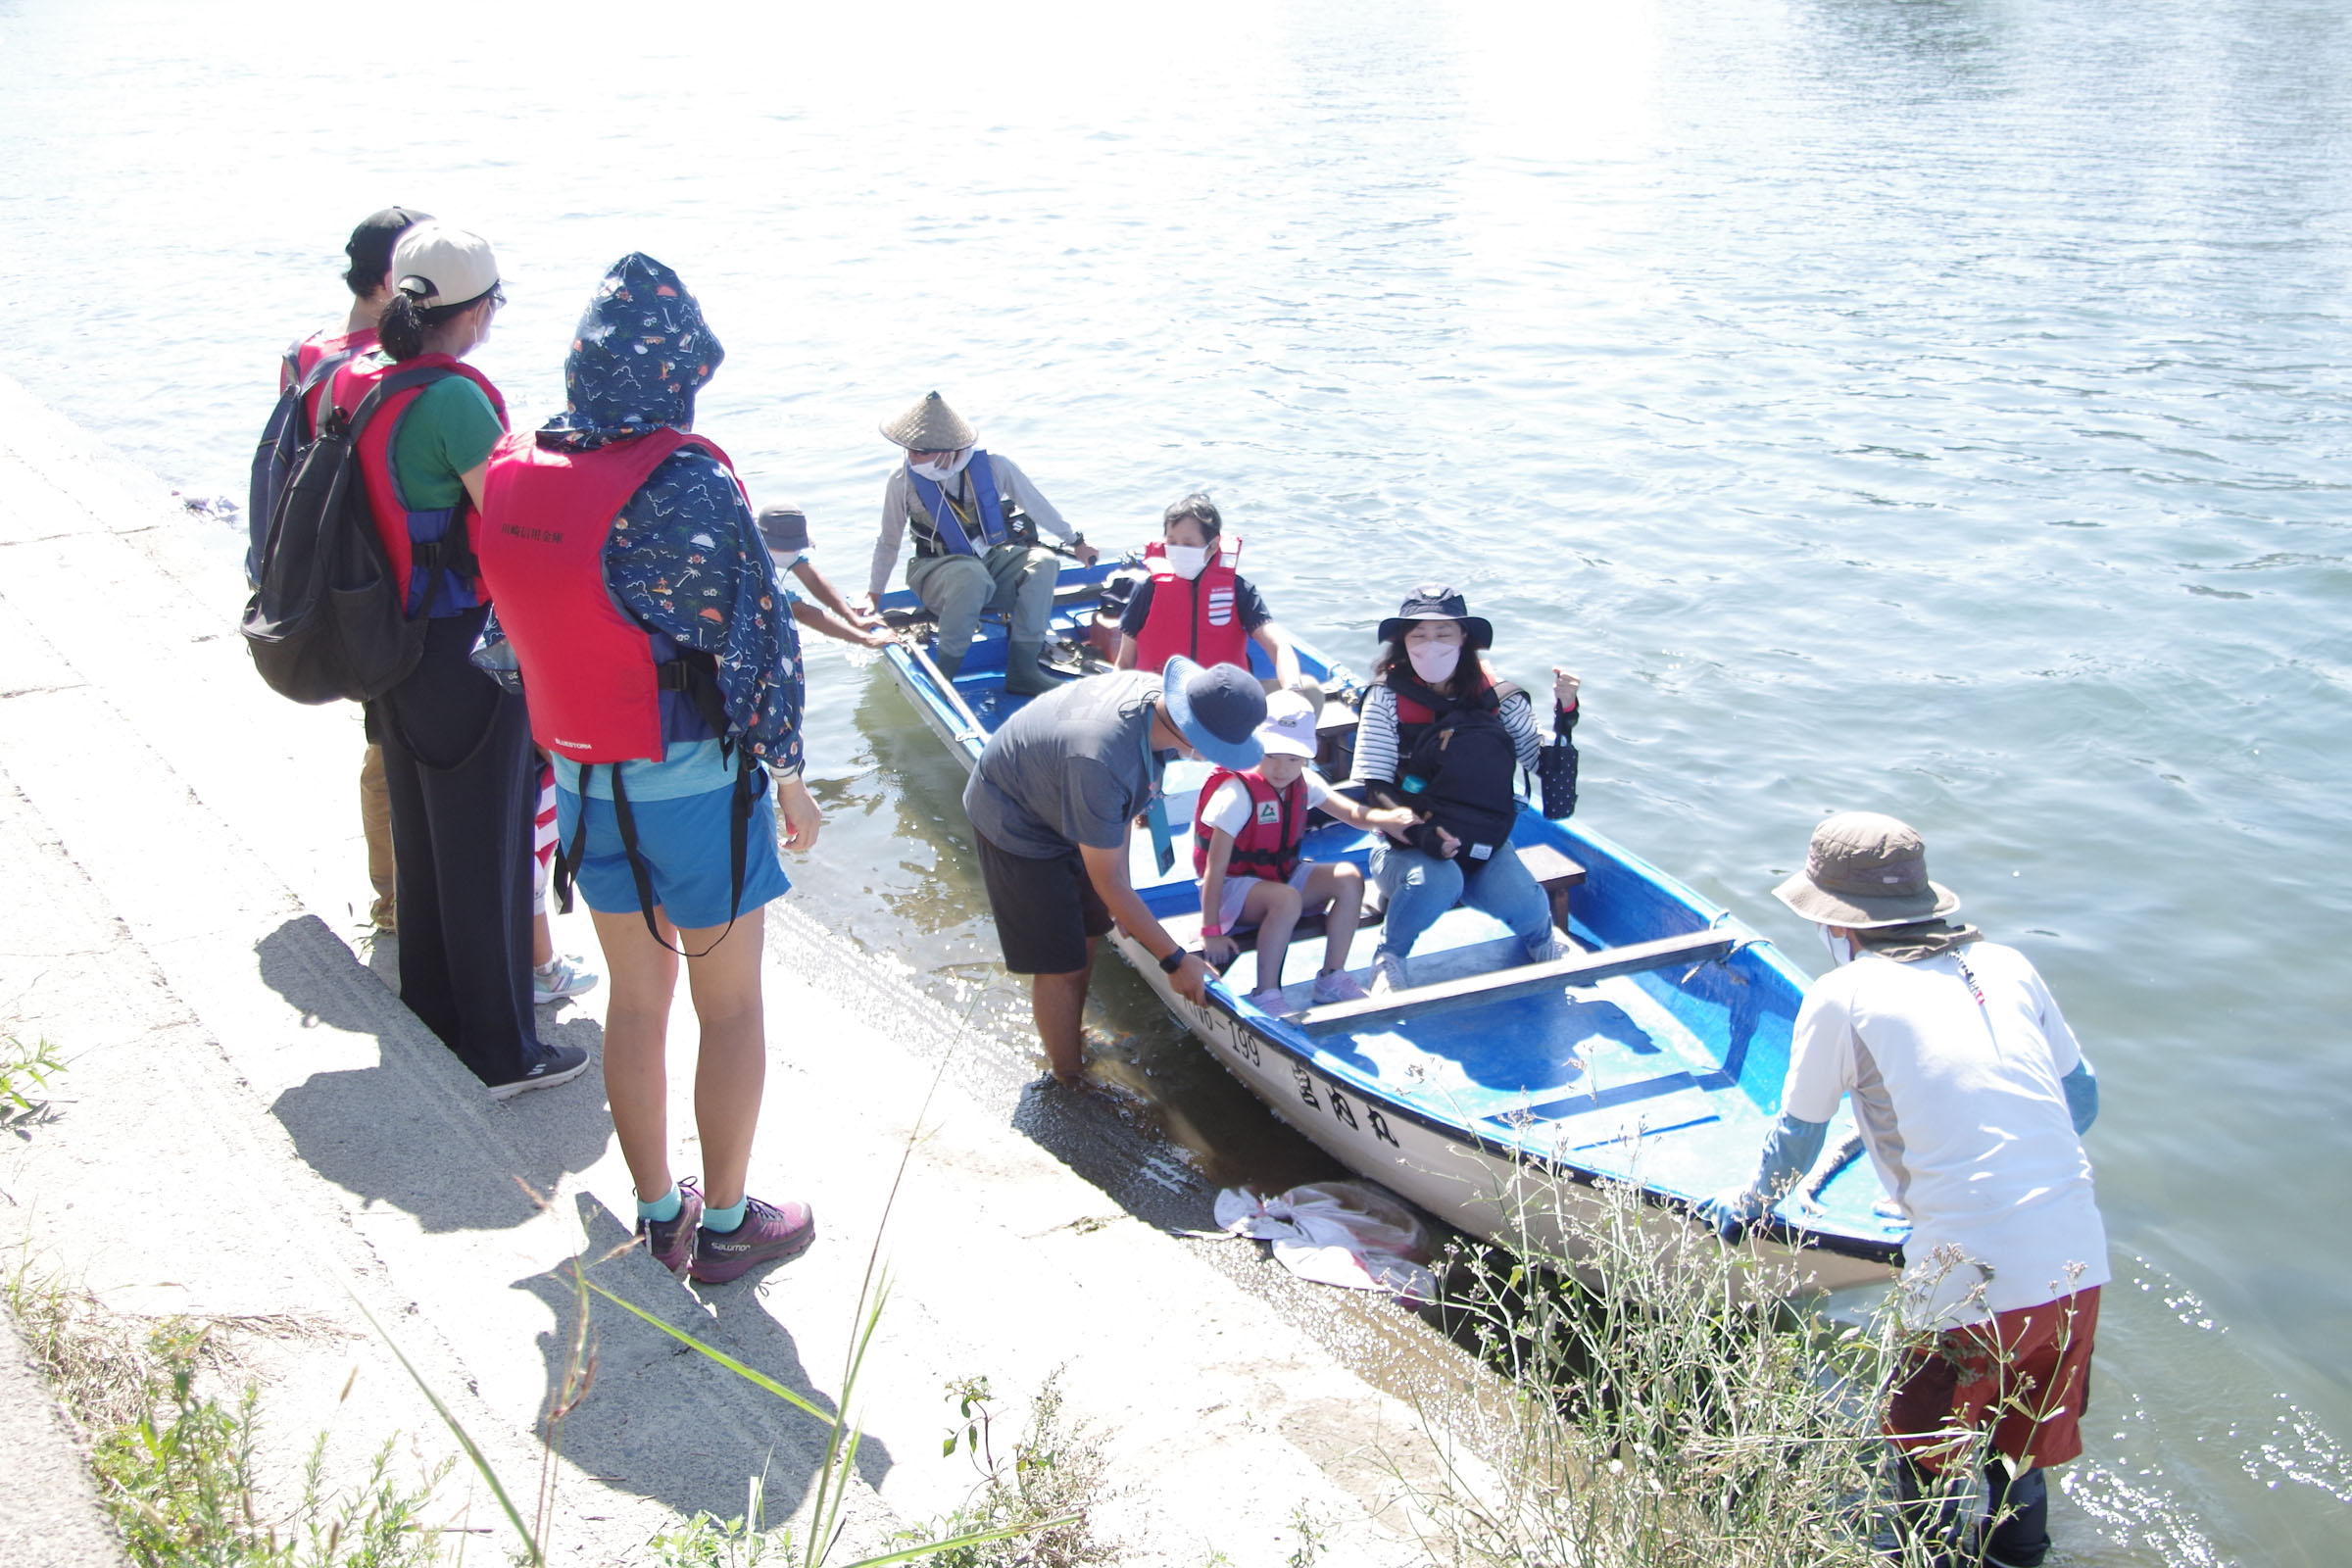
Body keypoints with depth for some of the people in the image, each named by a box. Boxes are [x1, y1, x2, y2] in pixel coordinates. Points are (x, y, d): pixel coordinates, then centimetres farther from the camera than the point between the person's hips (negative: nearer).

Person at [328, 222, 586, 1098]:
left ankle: (435, 1014, 36)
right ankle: (501, 1052, 15)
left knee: (420, 837, 21)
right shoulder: (454, 398, -22)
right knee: (485, 849, 4)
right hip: (469, 653, -8)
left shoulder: (357, 381, 2)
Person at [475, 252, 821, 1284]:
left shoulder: (513, 471, -2)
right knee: (730, 1005, 10)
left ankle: (658, 1212, 31)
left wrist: (571, 748, 17)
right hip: (694, 777, -6)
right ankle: (725, 1225, 21)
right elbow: (755, 639, -17)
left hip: (581, 775, 6)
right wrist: (790, 775, -5)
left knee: (636, 996, 18)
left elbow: (515, 626, 6)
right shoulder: (689, 485, -21)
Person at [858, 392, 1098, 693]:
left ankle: (1022, 668, -25)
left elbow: (1036, 505, 6)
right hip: (938, 572, -3)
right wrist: (872, 594, 7)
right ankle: (942, 674, -28)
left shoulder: (991, 466, -10)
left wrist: (1075, 542, 17)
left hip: (994, 559, 3)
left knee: (1043, 562, -25)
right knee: (972, 575, -38)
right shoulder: (903, 480, -11)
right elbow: (888, 542, 4)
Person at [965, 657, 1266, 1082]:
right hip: (1016, 822, -8)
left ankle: (1073, 1045, 36)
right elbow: (1108, 883, -30)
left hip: (1059, 806, 8)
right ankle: (1070, 1087, 16)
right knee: (1060, 965, -2)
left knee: (1088, 934, 17)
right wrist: (1175, 960, -22)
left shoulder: (1156, 691, -19)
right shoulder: (1102, 763, -43)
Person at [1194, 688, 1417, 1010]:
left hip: (1283, 873, 7)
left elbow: (1352, 813, -4)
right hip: (1234, 885, -7)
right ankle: (1266, 995, -23)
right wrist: (1211, 931, -27)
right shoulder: (1238, 792, -24)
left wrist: (1392, 818, -27)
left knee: (1349, 878, -13)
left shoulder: (1304, 782, -3)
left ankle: (1332, 979, -3)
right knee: (1287, 899, -36)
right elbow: (1216, 866, -25)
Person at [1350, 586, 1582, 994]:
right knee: (1436, 880, -36)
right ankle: (1388, 960, -8)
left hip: (1485, 846, 3)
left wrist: (1563, 711, -13)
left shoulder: (1497, 696, 0)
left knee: (1526, 909, -23)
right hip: (1406, 848, -2)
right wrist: (1419, 834, -26)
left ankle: (1542, 939, 16)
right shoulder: (1388, 698, -7)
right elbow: (1375, 788, -11)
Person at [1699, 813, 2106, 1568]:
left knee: (1927, 1450, 18)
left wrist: (1748, 1204, 28)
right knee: (2028, 1443, 25)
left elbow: (1797, 1137, 9)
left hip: (1974, 1285, -5)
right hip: (2079, 1261, 5)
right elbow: (2081, 1099, 19)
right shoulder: (2008, 966, 10)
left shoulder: (1844, 995, -3)